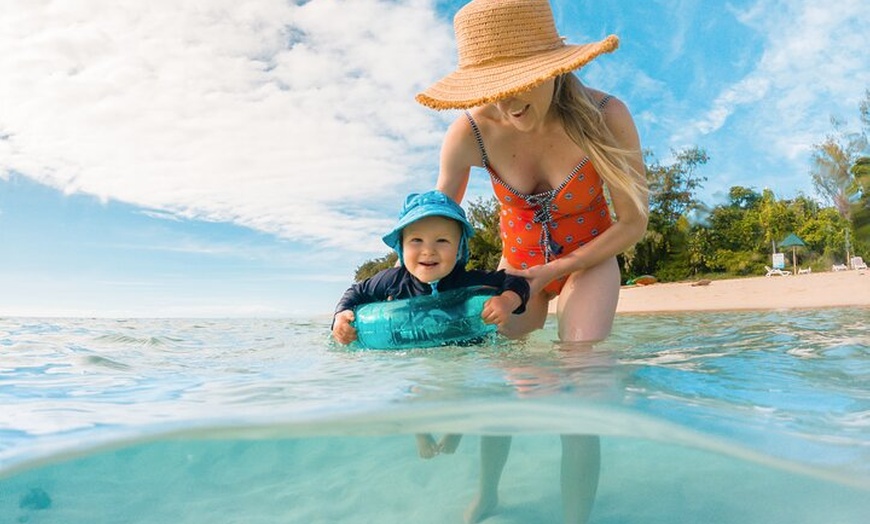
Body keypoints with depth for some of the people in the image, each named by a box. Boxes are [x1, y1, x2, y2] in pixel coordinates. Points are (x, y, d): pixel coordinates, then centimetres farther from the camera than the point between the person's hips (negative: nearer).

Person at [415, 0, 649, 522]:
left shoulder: (606, 117, -29)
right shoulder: (468, 134, -26)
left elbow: (632, 225, -17)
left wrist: (549, 274, -22)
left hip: (590, 260, -1)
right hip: (518, 260, 2)